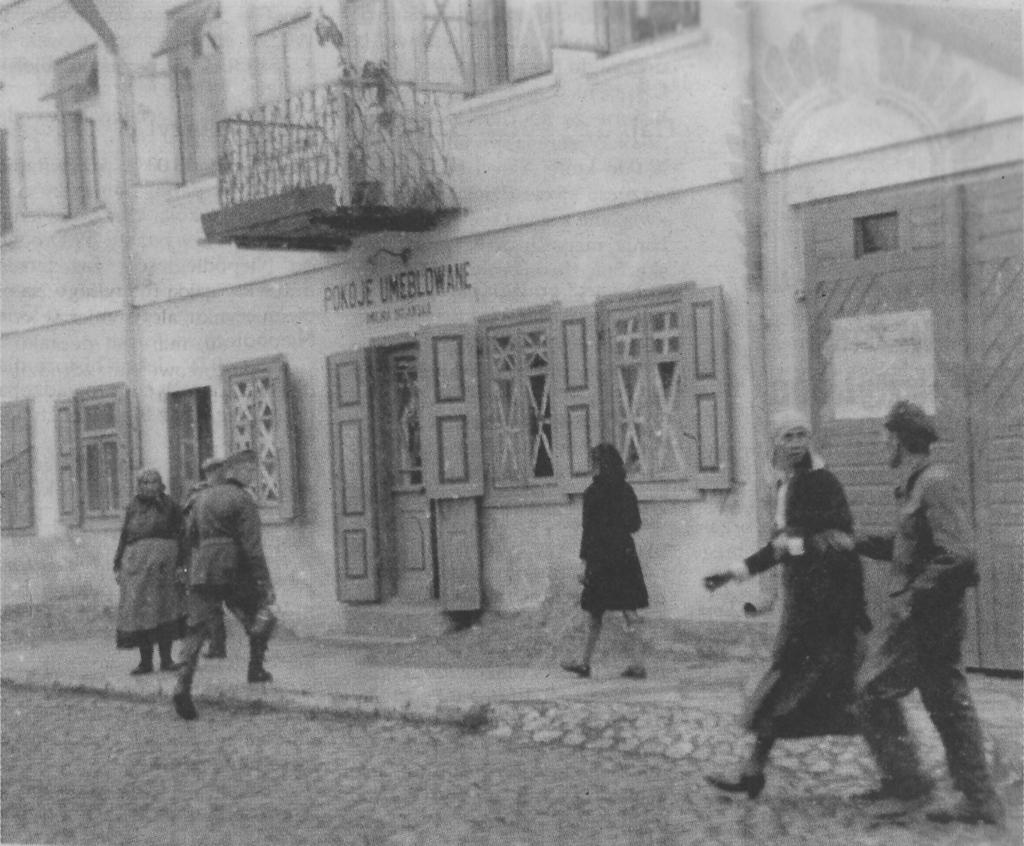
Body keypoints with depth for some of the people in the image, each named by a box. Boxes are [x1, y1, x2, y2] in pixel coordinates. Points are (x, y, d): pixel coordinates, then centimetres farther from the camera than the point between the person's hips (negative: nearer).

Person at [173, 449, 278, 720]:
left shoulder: (204, 497, 14)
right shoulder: (243, 500, -7)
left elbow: (190, 534, 24)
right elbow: (252, 547, -13)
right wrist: (266, 584, -12)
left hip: (201, 571, 6)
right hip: (233, 573, -5)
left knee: (196, 629, 2)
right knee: (261, 619, 16)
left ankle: (183, 685, -12)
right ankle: (255, 668, 19)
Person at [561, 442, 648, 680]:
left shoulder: (593, 492, -10)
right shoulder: (626, 490, 6)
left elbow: (589, 529, -12)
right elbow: (635, 524, 10)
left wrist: (584, 560, -9)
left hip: (601, 555, -5)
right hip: (626, 553, 5)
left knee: (595, 612, 4)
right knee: (629, 611, 4)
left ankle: (585, 663, 13)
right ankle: (637, 662, -1)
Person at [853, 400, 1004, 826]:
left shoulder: (936, 484, -17)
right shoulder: (914, 486, 13)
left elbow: (958, 556, -24)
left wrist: (911, 599, -20)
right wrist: (855, 543, 18)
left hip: (925, 612, -10)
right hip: (930, 613, 10)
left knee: (875, 690, -1)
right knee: (949, 702, 10)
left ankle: (905, 778, 7)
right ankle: (979, 799, 13)